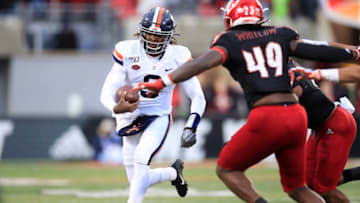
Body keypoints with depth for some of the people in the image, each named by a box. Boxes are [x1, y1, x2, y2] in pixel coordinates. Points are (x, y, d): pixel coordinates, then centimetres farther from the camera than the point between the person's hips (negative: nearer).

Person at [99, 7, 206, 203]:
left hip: (159, 118, -2)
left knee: (141, 159, -30)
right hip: (130, 119, 2)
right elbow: (107, 93, -17)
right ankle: (173, 173, 37)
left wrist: (190, 128, -18)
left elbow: (198, 97, -3)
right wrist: (116, 108, -40)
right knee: (137, 181, 7)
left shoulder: (178, 56, -9)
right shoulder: (127, 51, -13)